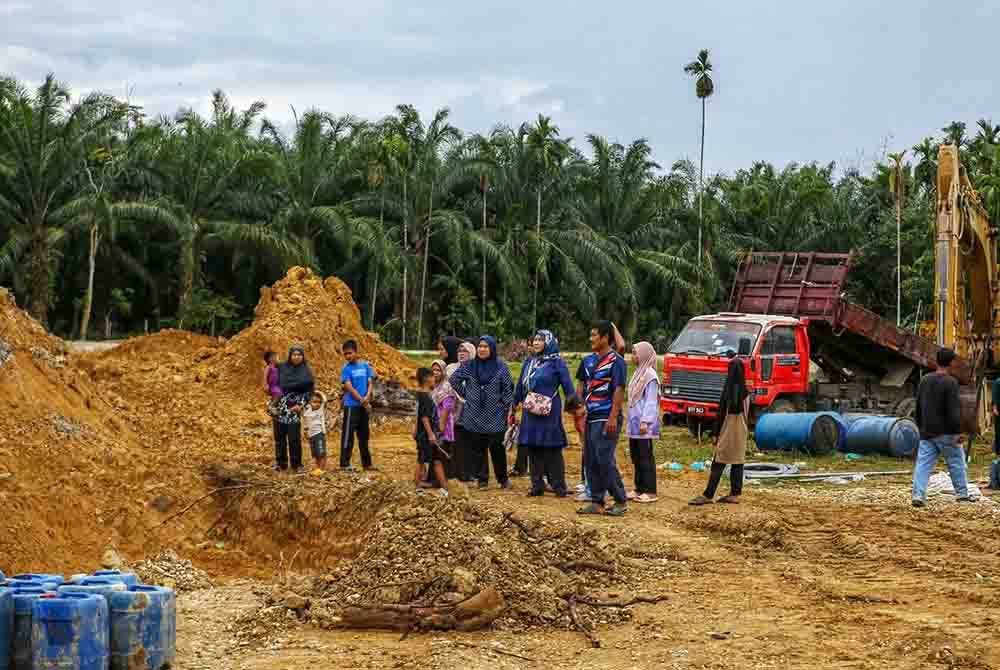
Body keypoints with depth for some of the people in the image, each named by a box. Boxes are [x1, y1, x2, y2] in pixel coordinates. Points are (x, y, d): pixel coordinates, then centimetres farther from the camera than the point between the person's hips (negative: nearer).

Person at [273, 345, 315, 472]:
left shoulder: (306, 372, 2)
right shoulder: (282, 368, 7)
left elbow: (310, 391, 1)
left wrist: (301, 405, -8)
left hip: (295, 408, -2)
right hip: (280, 407, 3)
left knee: (294, 437, -7)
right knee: (279, 436, 3)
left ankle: (297, 464, 1)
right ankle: (280, 463, 13)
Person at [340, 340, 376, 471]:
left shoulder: (365, 365, 6)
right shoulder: (347, 368, -6)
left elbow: (370, 383, 5)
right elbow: (349, 387, -12)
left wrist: (367, 397, -13)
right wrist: (362, 401, -15)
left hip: (364, 406, 5)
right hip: (352, 405, -5)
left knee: (364, 435, 12)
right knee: (348, 435, -4)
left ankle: (366, 463, 19)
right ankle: (344, 463, -1)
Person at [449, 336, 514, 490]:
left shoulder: (501, 367, -2)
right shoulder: (469, 366, 2)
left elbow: (508, 389, 2)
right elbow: (454, 380, 13)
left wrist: (507, 408, -4)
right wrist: (465, 394, 6)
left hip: (495, 417, -2)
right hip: (474, 416, 2)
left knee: (497, 448, 0)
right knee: (477, 448, 5)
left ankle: (503, 479, 15)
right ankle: (482, 479, 14)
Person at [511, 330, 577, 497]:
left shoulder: (556, 362, -3)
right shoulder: (529, 362, 14)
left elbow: (568, 387, -6)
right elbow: (520, 387, 21)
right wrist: (514, 409, 23)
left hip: (549, 412, -6)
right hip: (530, 412, 6)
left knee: (552, 449, -4)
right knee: (533, 450, 6)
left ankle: (558, 486, 2)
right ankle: (537, 485, 13)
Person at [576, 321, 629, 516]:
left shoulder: (615, 361, -9)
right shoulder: (588, 360, 13)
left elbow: (619, 390, -14)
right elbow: (582, 386, 19)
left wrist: (613, 418, -19)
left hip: (606, 419, -8)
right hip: (590, 418, 8)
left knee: (605, 460, -10)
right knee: (591, 461, 8)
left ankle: (620, 502, 0)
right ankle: (596, 502, 14)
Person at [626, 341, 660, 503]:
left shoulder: (650, 375, -12)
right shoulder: (638, 373, 14)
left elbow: (650, 401, -16)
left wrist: (645, 421, -21)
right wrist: (630, 421, 17)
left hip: (644, 425, -9)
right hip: (634, 424, 9)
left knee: (646, 457, -5)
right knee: (636, 457, 12)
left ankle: (650, 492, -2)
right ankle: (639, 489, 19)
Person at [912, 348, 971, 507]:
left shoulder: (924, 381, 10)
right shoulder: (950, 382, -13)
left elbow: (918, 407, 18)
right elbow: (953, 410, -19)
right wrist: (958, 432, -17)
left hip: (927, 432, 5)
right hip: (945, 432, -5)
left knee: (923, 464, 0)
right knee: (956, 462, 10)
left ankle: (918, 496, -9)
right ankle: (962, 494, 16)